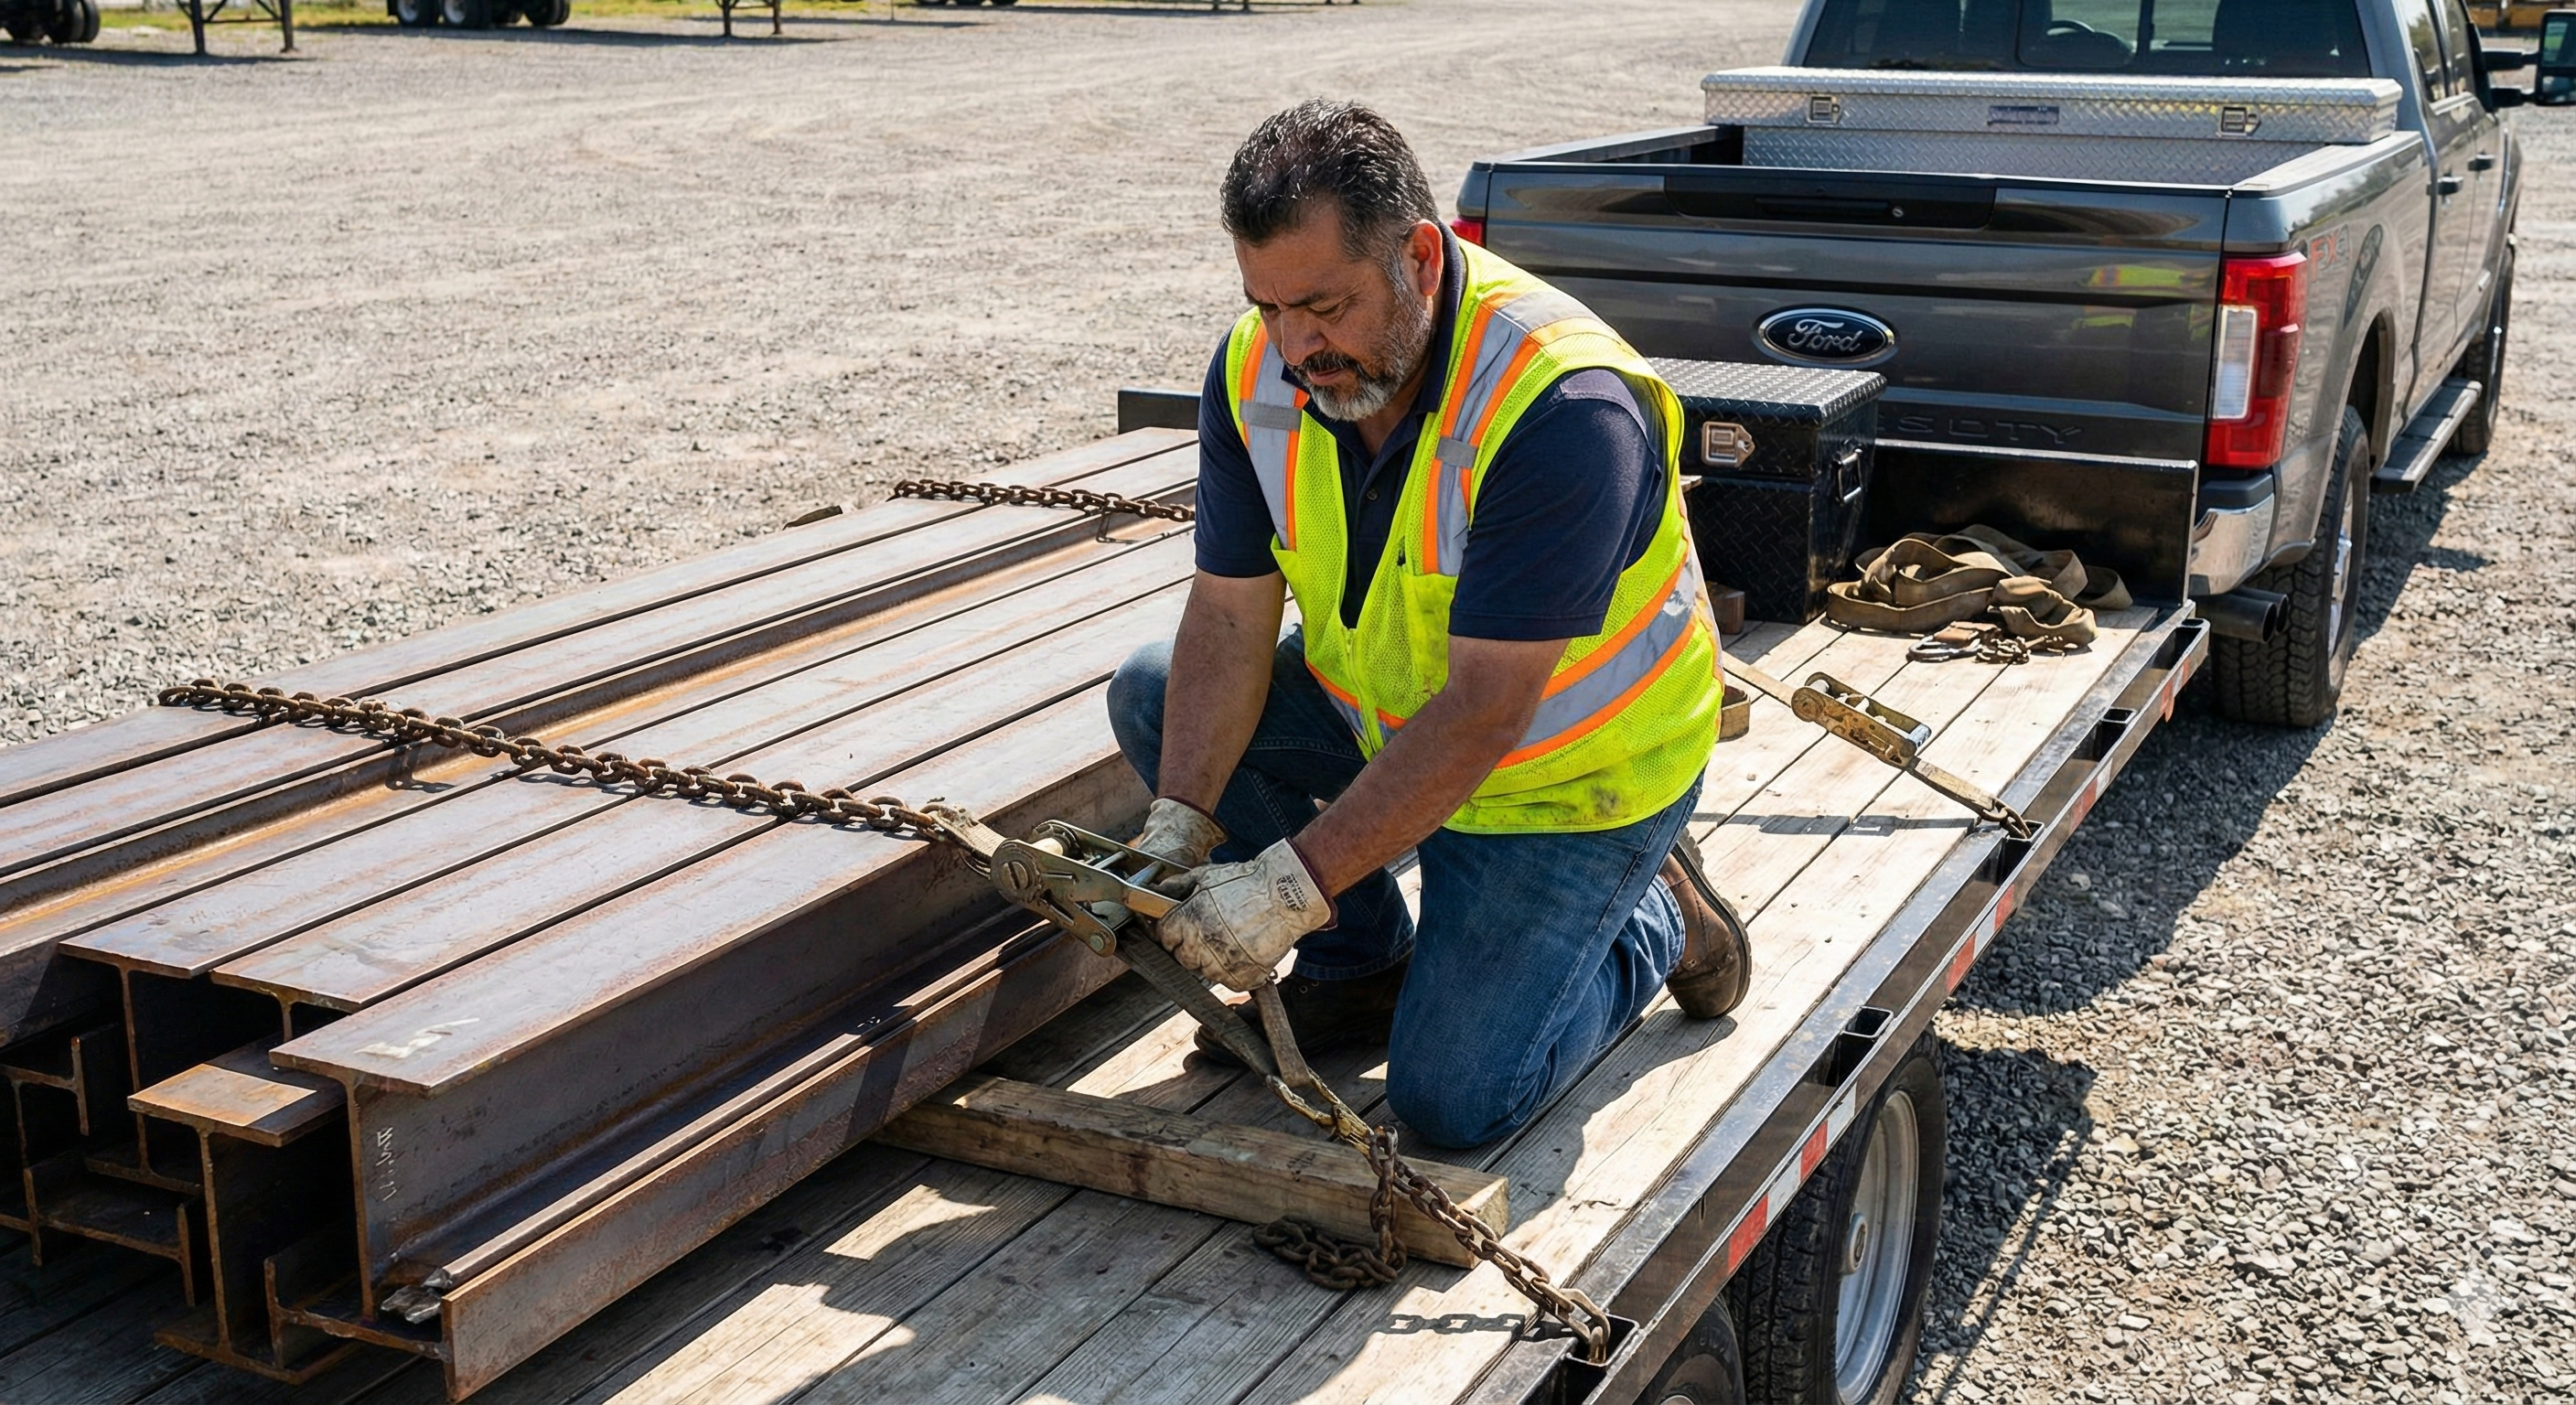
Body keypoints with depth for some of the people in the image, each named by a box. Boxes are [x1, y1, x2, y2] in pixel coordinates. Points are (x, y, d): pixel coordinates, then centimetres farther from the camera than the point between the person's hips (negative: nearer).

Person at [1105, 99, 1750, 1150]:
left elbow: (1484, 711, -35)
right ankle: (1364, 965, 8)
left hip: (1569, 773, -7)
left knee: (1451, 1101, -15)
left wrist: (1296, 881, -37)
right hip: (1385, 710, 7)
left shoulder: (1564, 408, -35)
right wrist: (1178, 824, -25)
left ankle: (1654, 921, 14)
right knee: (1155, 698, -6)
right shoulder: (1257, 370, -14)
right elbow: (1231, 617, -11)